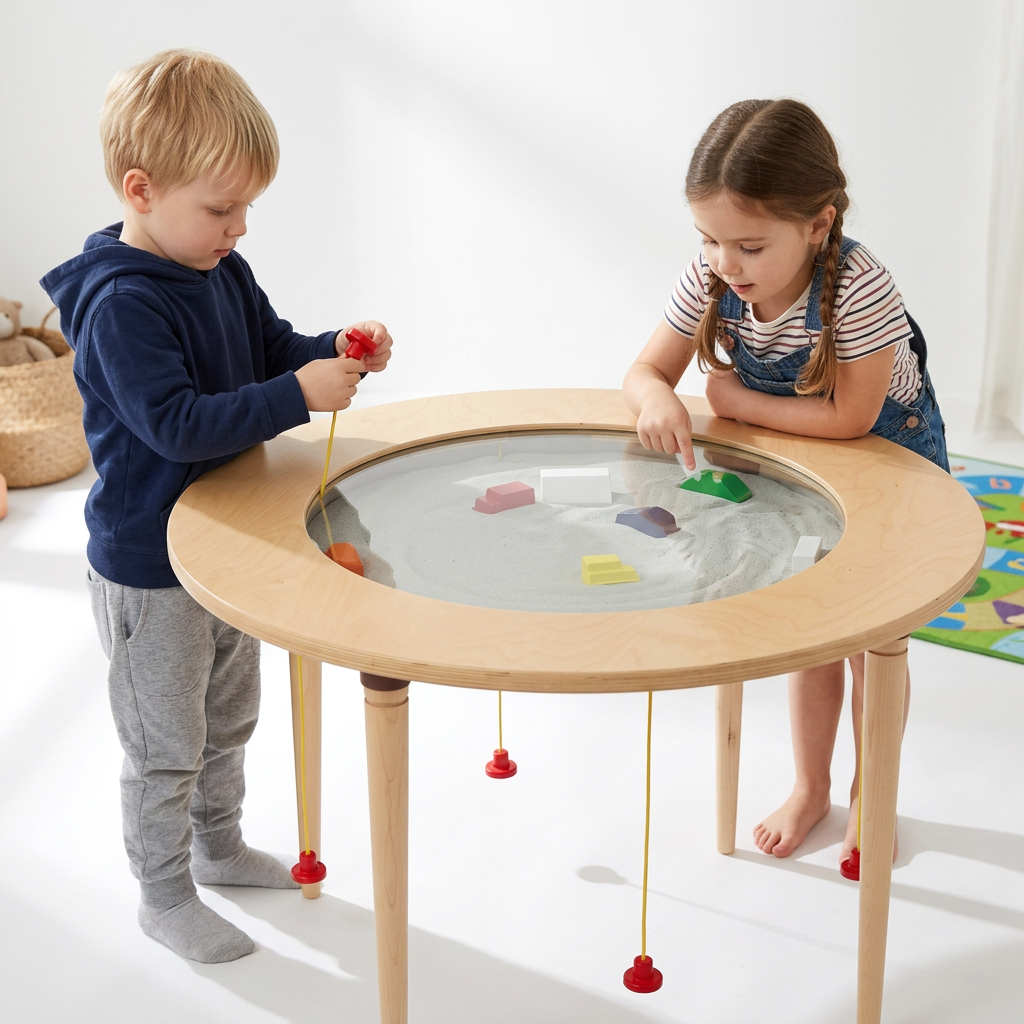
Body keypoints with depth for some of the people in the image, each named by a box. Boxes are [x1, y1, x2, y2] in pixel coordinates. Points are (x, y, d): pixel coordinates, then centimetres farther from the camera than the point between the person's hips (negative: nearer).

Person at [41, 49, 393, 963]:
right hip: (151, 568, -9)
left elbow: (274, 351, 12)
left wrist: (337, 353, -9)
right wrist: (298, 395, -36)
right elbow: (177, 424, -34)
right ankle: (164, 896, 27)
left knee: (228, 720, 25)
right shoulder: (121, 304, -27)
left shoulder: (222, 270, 1)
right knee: (166, 744, 8)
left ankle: (218, 846, 46)